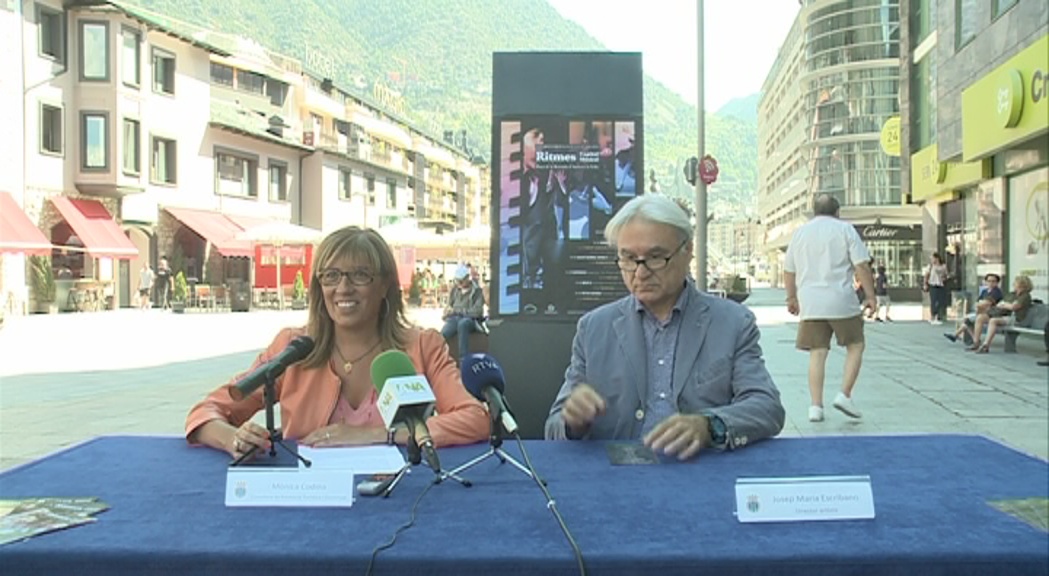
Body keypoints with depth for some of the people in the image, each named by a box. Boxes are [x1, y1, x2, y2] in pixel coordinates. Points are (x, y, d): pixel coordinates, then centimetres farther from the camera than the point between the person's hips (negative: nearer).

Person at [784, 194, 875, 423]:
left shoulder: (800, 232, 14)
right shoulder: (845, 229, 3)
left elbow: (789, 271, 17)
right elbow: (862, 266, -5)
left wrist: (792, 298, 29)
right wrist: (870, 296, 1)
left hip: (810, 304, 3)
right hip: (841, 301, -3)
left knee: (817, 353, 5)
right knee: (855, 345, 13)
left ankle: (815, 406, 1)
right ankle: (844, 395, 2)